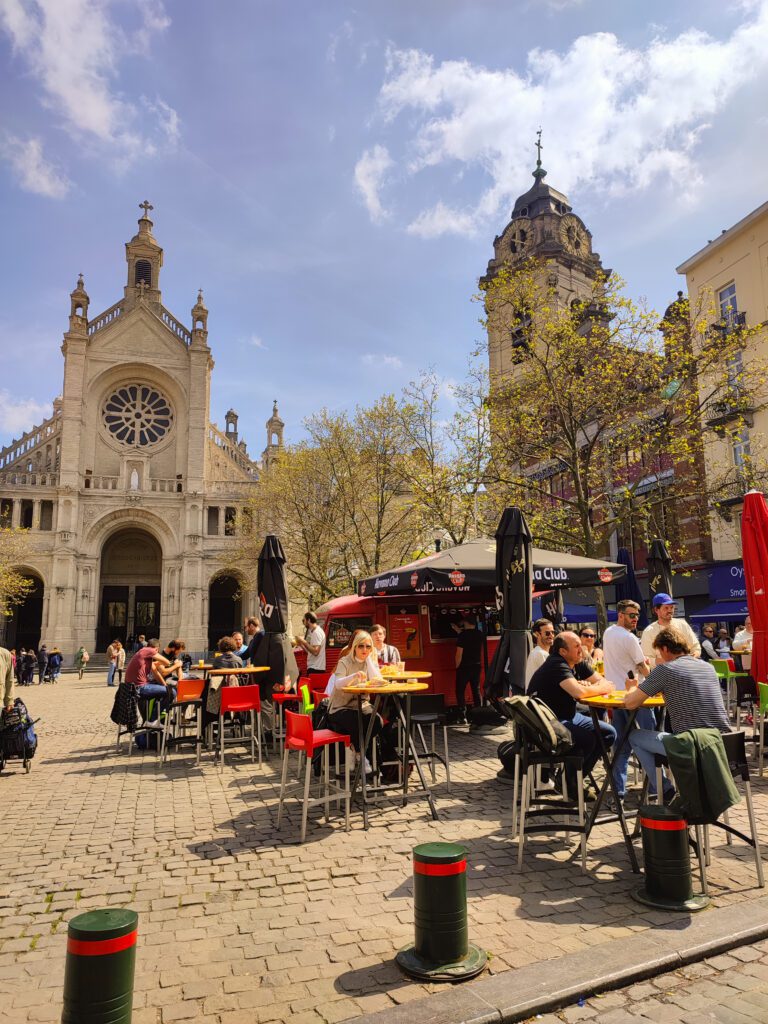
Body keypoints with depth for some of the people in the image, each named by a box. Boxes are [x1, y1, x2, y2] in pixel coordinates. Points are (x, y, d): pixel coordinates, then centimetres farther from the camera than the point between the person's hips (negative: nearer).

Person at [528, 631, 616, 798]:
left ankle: (575, 779, 11)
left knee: (609, 733, 4)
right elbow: (579, 692, -35)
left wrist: (588, 687, -15)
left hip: (568, 717, 10)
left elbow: (603, 681, 8)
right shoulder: (557, 665, -22)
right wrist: (601, 688, -15)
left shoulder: (577, 664, 6)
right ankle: (567, 781, -4)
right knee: (588, 738, -29)